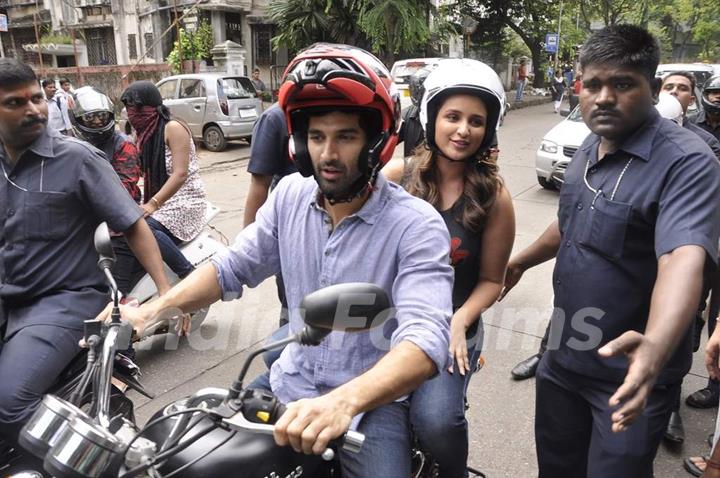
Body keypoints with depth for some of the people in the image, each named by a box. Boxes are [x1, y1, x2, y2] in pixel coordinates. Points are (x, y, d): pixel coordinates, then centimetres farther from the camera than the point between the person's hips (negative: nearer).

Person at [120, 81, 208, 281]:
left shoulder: (172, 128, -9)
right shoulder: (143, 135, 15)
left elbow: (180, 173, -19)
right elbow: (146, 175, 12)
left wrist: (153, 204, -29)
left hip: (184, 200, -8)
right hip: (161, 203, 8)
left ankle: (191, 276, -25)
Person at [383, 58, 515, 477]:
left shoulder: (494, 196, -3)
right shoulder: (397, 174, -1)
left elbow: (491, 279, 2)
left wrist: (460, 321, -14)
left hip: (450, 328, -2)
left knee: (436, 421, -25)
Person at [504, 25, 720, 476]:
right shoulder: (590, 147, 3)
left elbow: (684, 258, -36)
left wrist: (655, 347, -52)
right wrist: (521, 261, 27)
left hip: (629, 372, -6)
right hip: (563, 356, 7)